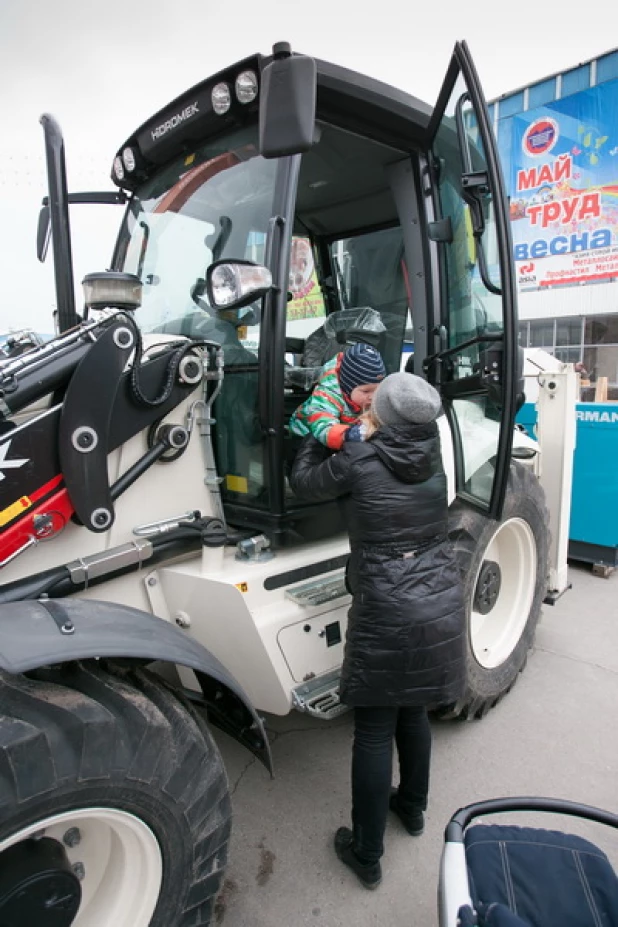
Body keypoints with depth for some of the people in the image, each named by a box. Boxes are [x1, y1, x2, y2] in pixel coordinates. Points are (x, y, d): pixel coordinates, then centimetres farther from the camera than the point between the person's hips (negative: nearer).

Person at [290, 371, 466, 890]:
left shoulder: (357, 461, -13)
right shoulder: (432, 453, 1)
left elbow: (303, 483, 5)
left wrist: (316, 431, 17)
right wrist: (374, 412, 24)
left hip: (386, 615, -5)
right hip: (442, 608, 6)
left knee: (374, 732, 10)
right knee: (414, 713, 25)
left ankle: (367, 855, 25)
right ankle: (413, 807, 46)